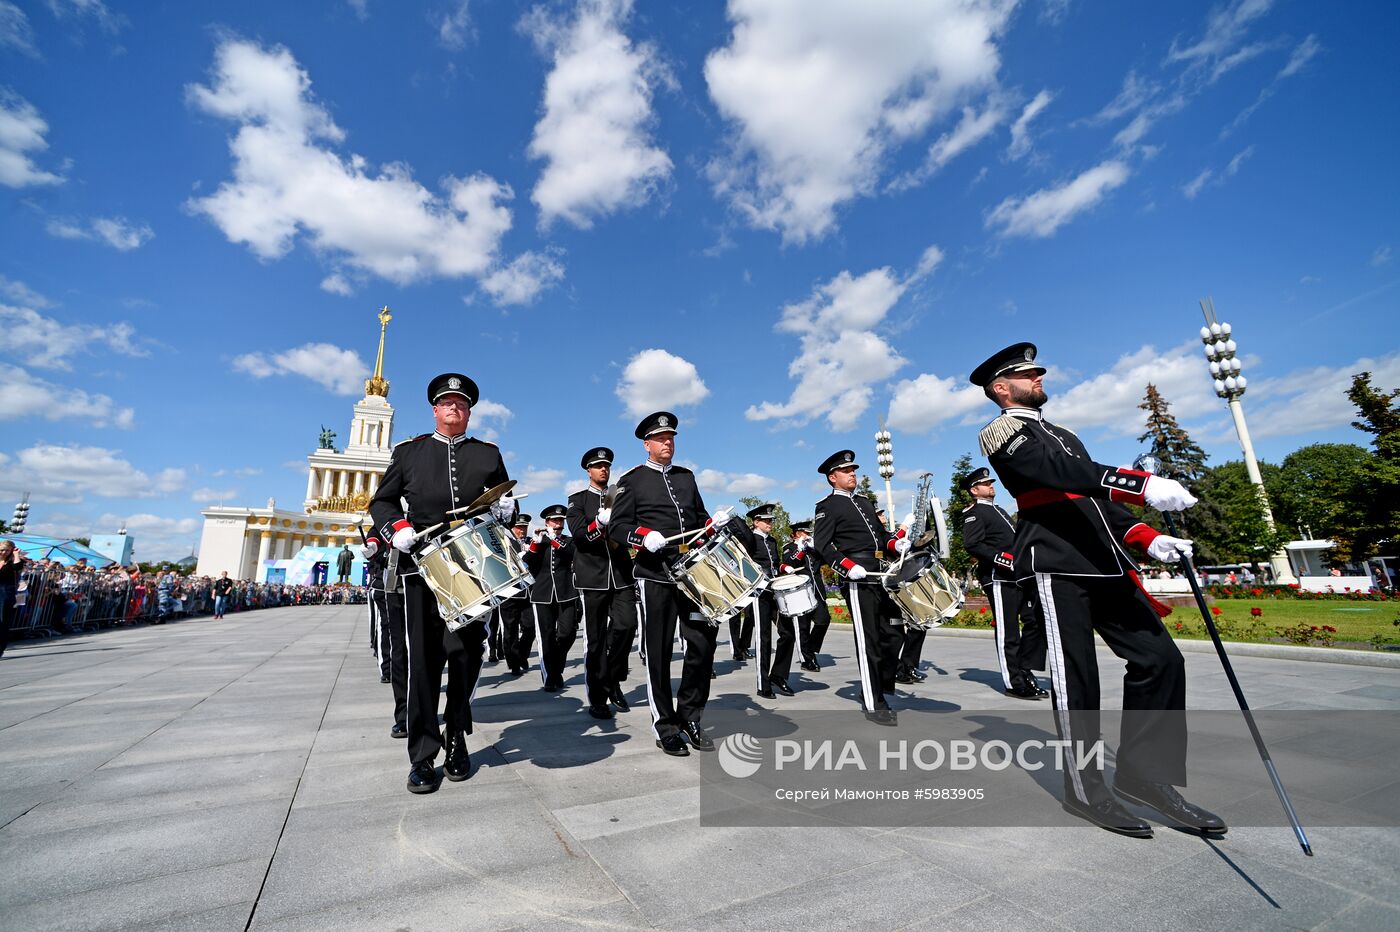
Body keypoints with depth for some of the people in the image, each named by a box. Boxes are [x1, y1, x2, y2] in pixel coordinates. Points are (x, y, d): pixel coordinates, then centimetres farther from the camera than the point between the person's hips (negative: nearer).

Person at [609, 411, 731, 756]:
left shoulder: (686, 477, 18)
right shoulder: (632, 480, 4)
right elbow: (617, 526, -1)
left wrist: (713, 522, 1)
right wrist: (645, 536, -20)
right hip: (655, 575, -4)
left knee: (703, 641, 1)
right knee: (658, 651, 4)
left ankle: (689, 715, 22)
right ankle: (665, 727, 19)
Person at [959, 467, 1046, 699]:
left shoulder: (999, 510, 24)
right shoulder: (974, 513, -6)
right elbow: (972, 545, -18)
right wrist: (1003, 558, -22)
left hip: (1020, 576, 9)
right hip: (998, 578, -9)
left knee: (1036, 621, 8)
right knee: (1008, 631, -3)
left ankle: (1025, 671, 19)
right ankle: (1014, 682, 6)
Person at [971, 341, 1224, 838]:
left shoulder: (1063, 435, 28)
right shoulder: (1002, 431, -1)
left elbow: (1097, 496, 22)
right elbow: (1066, 474, -18)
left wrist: (1148, 539, 8)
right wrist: (1143, 484, -28)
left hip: (1105, 564, 8)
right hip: (1056, 566, -8)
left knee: (1159, 658, 4)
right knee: (1075, 677, -2)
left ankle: (1142, 773, 19)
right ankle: (1085, 789, 13)